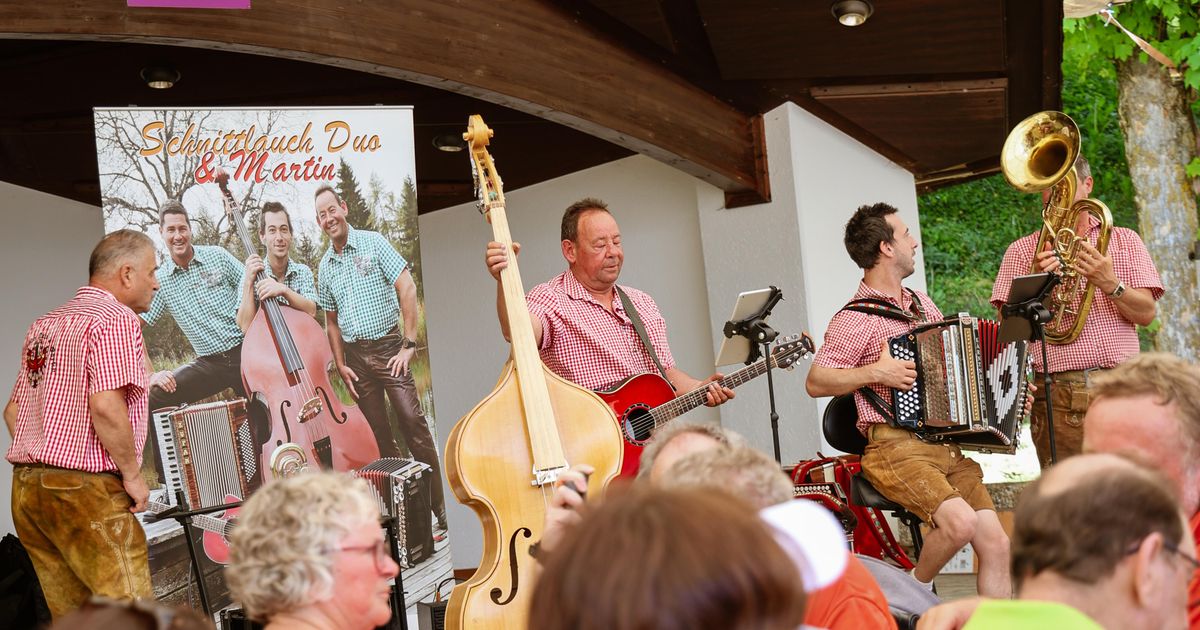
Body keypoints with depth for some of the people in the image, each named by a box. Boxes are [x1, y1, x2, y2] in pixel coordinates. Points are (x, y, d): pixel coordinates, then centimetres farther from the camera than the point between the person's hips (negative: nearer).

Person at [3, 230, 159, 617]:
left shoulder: (44, 325, 19)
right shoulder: (116, 319, -9)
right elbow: (105, 406, -21)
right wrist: (132, 474, -12)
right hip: (86, 488, -9)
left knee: (68, 613, 12)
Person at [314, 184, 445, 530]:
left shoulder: (373, 243, -4)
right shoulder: (325, 266, 11)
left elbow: (407, 289, -9)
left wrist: (409, 344, -13)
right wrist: (341, 365, 7)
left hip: (387, 346, -5)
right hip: (355, 355, 5)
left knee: (412, 421, -15)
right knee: (379, 433, 6)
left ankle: (440, 507, -10)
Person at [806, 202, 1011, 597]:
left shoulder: (923, 304, 18)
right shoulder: (856, 319, -8)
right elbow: (815, 383, -9)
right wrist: (875, 372, -19)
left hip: (948, 445, 8)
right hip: (897, 449, -7)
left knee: (996, 543, -3)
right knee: (960, 521, -27)